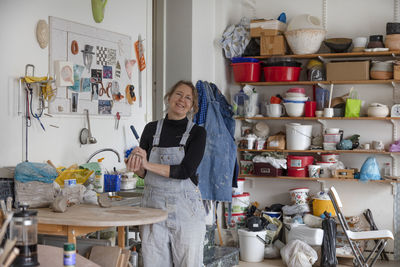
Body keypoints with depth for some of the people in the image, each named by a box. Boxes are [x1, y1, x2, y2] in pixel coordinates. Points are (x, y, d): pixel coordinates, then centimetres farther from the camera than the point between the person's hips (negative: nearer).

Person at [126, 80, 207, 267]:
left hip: (185, 208, -2)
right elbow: (143, 173, 10)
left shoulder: (197, 133, -2)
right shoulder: (151, 129, 6)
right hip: (153, 204, 2)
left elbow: (185, 171, -16)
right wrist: (136, 166, -13)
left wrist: (148, 164, -22)